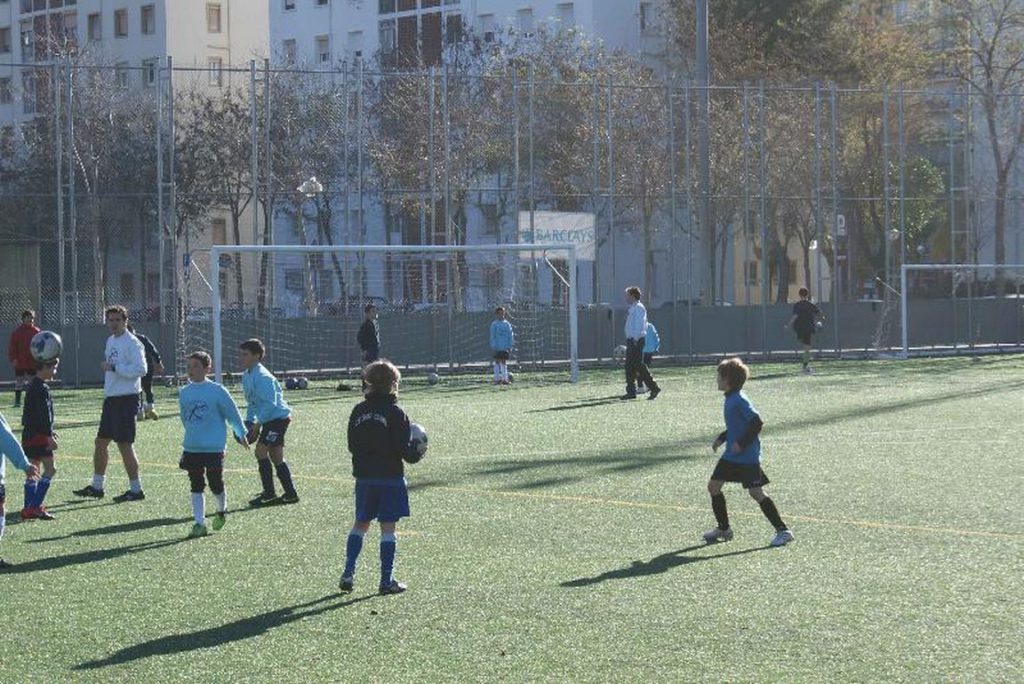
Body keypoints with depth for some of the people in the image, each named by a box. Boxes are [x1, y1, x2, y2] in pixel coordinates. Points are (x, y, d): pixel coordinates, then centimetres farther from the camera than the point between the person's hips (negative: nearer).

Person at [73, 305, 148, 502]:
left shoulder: (132, 343, -12)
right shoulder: (110, 341, 16)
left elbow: (141, 369, -22)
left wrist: (114, 368, -22)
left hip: (126, 398, -9)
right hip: (111, 398, 9)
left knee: (125, 444, -7)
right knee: (101, 441, 13)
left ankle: (136, 489, 1)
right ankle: (97, 486, 24)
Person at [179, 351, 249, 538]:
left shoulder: (217, 391, -9)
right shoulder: (185, 393, 5)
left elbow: (232, 414, 0)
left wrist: (241, 435, 9)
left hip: (214, 448, -4)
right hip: (192, 448, 4)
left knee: (216, 485, 2)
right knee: (196, 487, 3)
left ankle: (222, 511, 31)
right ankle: (199, 524, 6)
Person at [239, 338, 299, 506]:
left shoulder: (262, 377, -20)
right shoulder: (247, 376, 10)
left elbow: (269, 404, -24)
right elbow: (252, 402, 20)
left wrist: (257, 424, -22)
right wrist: (249, 421, 8)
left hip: (278, 416, -10)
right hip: (270, 419, 10)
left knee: (261, 451, -11)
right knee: (276, 457, 10)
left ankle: (269, 493, -7)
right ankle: (290, 494, 14)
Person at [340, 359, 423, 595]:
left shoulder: (358, 411, 1)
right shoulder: (395, 413, -12)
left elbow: (352, 445, 4)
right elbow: (403, 450, -14)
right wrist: (417, 453, 6)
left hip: (364, 476, 4)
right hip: (390, 476, -4)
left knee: (360, 524, 16)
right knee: (388, 527, 1)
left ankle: (348, 573, 8)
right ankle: (387, 580, 2)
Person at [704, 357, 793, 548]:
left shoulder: (739, 400, -19)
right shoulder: (730, 398, 10)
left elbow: (756, 423, -24)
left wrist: (741, 443, -23)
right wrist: (722, 439, 16)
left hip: (747, 456, -10)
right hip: (731, 455, 10)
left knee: (756, 492, -9)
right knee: (713, 485, 10)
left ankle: (783, 531, -3)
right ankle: (723, 529, 22)